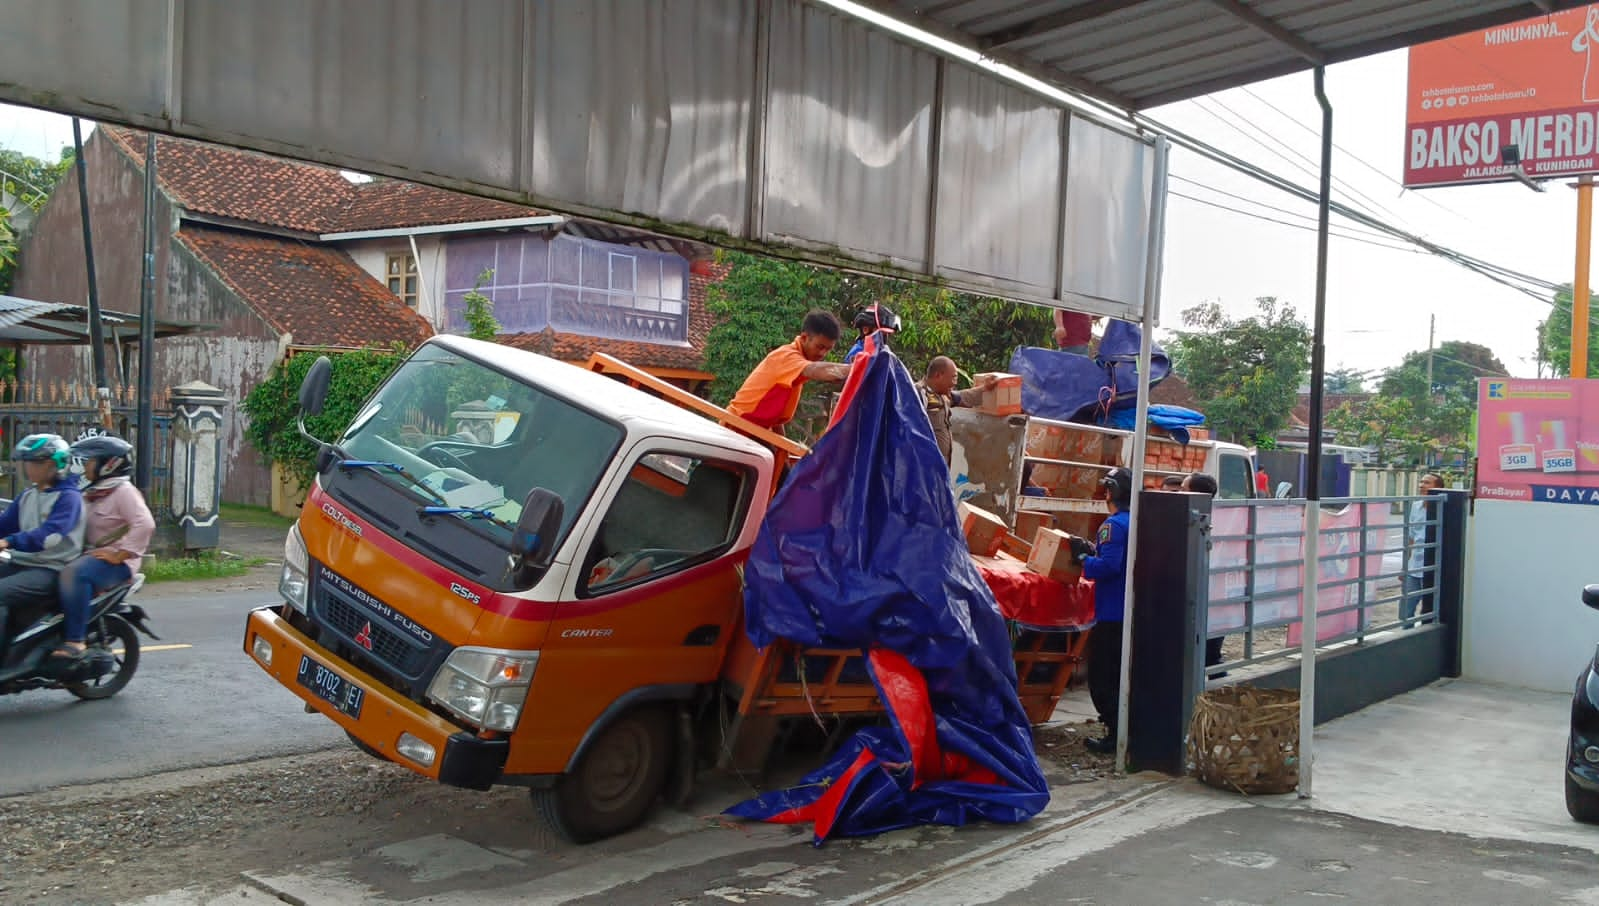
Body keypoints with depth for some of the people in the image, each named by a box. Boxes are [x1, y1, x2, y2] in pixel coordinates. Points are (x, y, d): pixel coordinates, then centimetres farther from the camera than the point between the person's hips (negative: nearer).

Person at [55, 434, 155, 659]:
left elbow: (145, 524, -21)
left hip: (115, 562, -9)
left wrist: (119, 555, -22)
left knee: (74, 573, -34)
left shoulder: (123, 491, -7)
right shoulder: (90, 494, 20)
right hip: (89, 554, 9)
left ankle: (75, 641, -34)